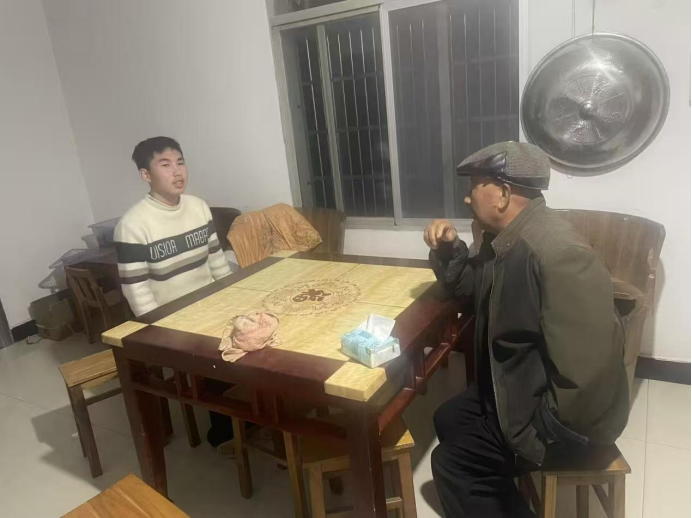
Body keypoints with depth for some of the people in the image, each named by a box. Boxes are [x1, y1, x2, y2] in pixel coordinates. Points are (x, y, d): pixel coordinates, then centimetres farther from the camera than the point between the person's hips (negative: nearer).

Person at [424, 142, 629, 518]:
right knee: (449, 419, 20)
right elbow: (474, 296, 14)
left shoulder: (554, 252, -31)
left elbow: (589, 362, -33)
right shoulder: (506, 239, 1)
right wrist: (449, 251, -3)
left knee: (451, 463, -5)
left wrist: (548, 429, -21)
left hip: (566, 415, -10)